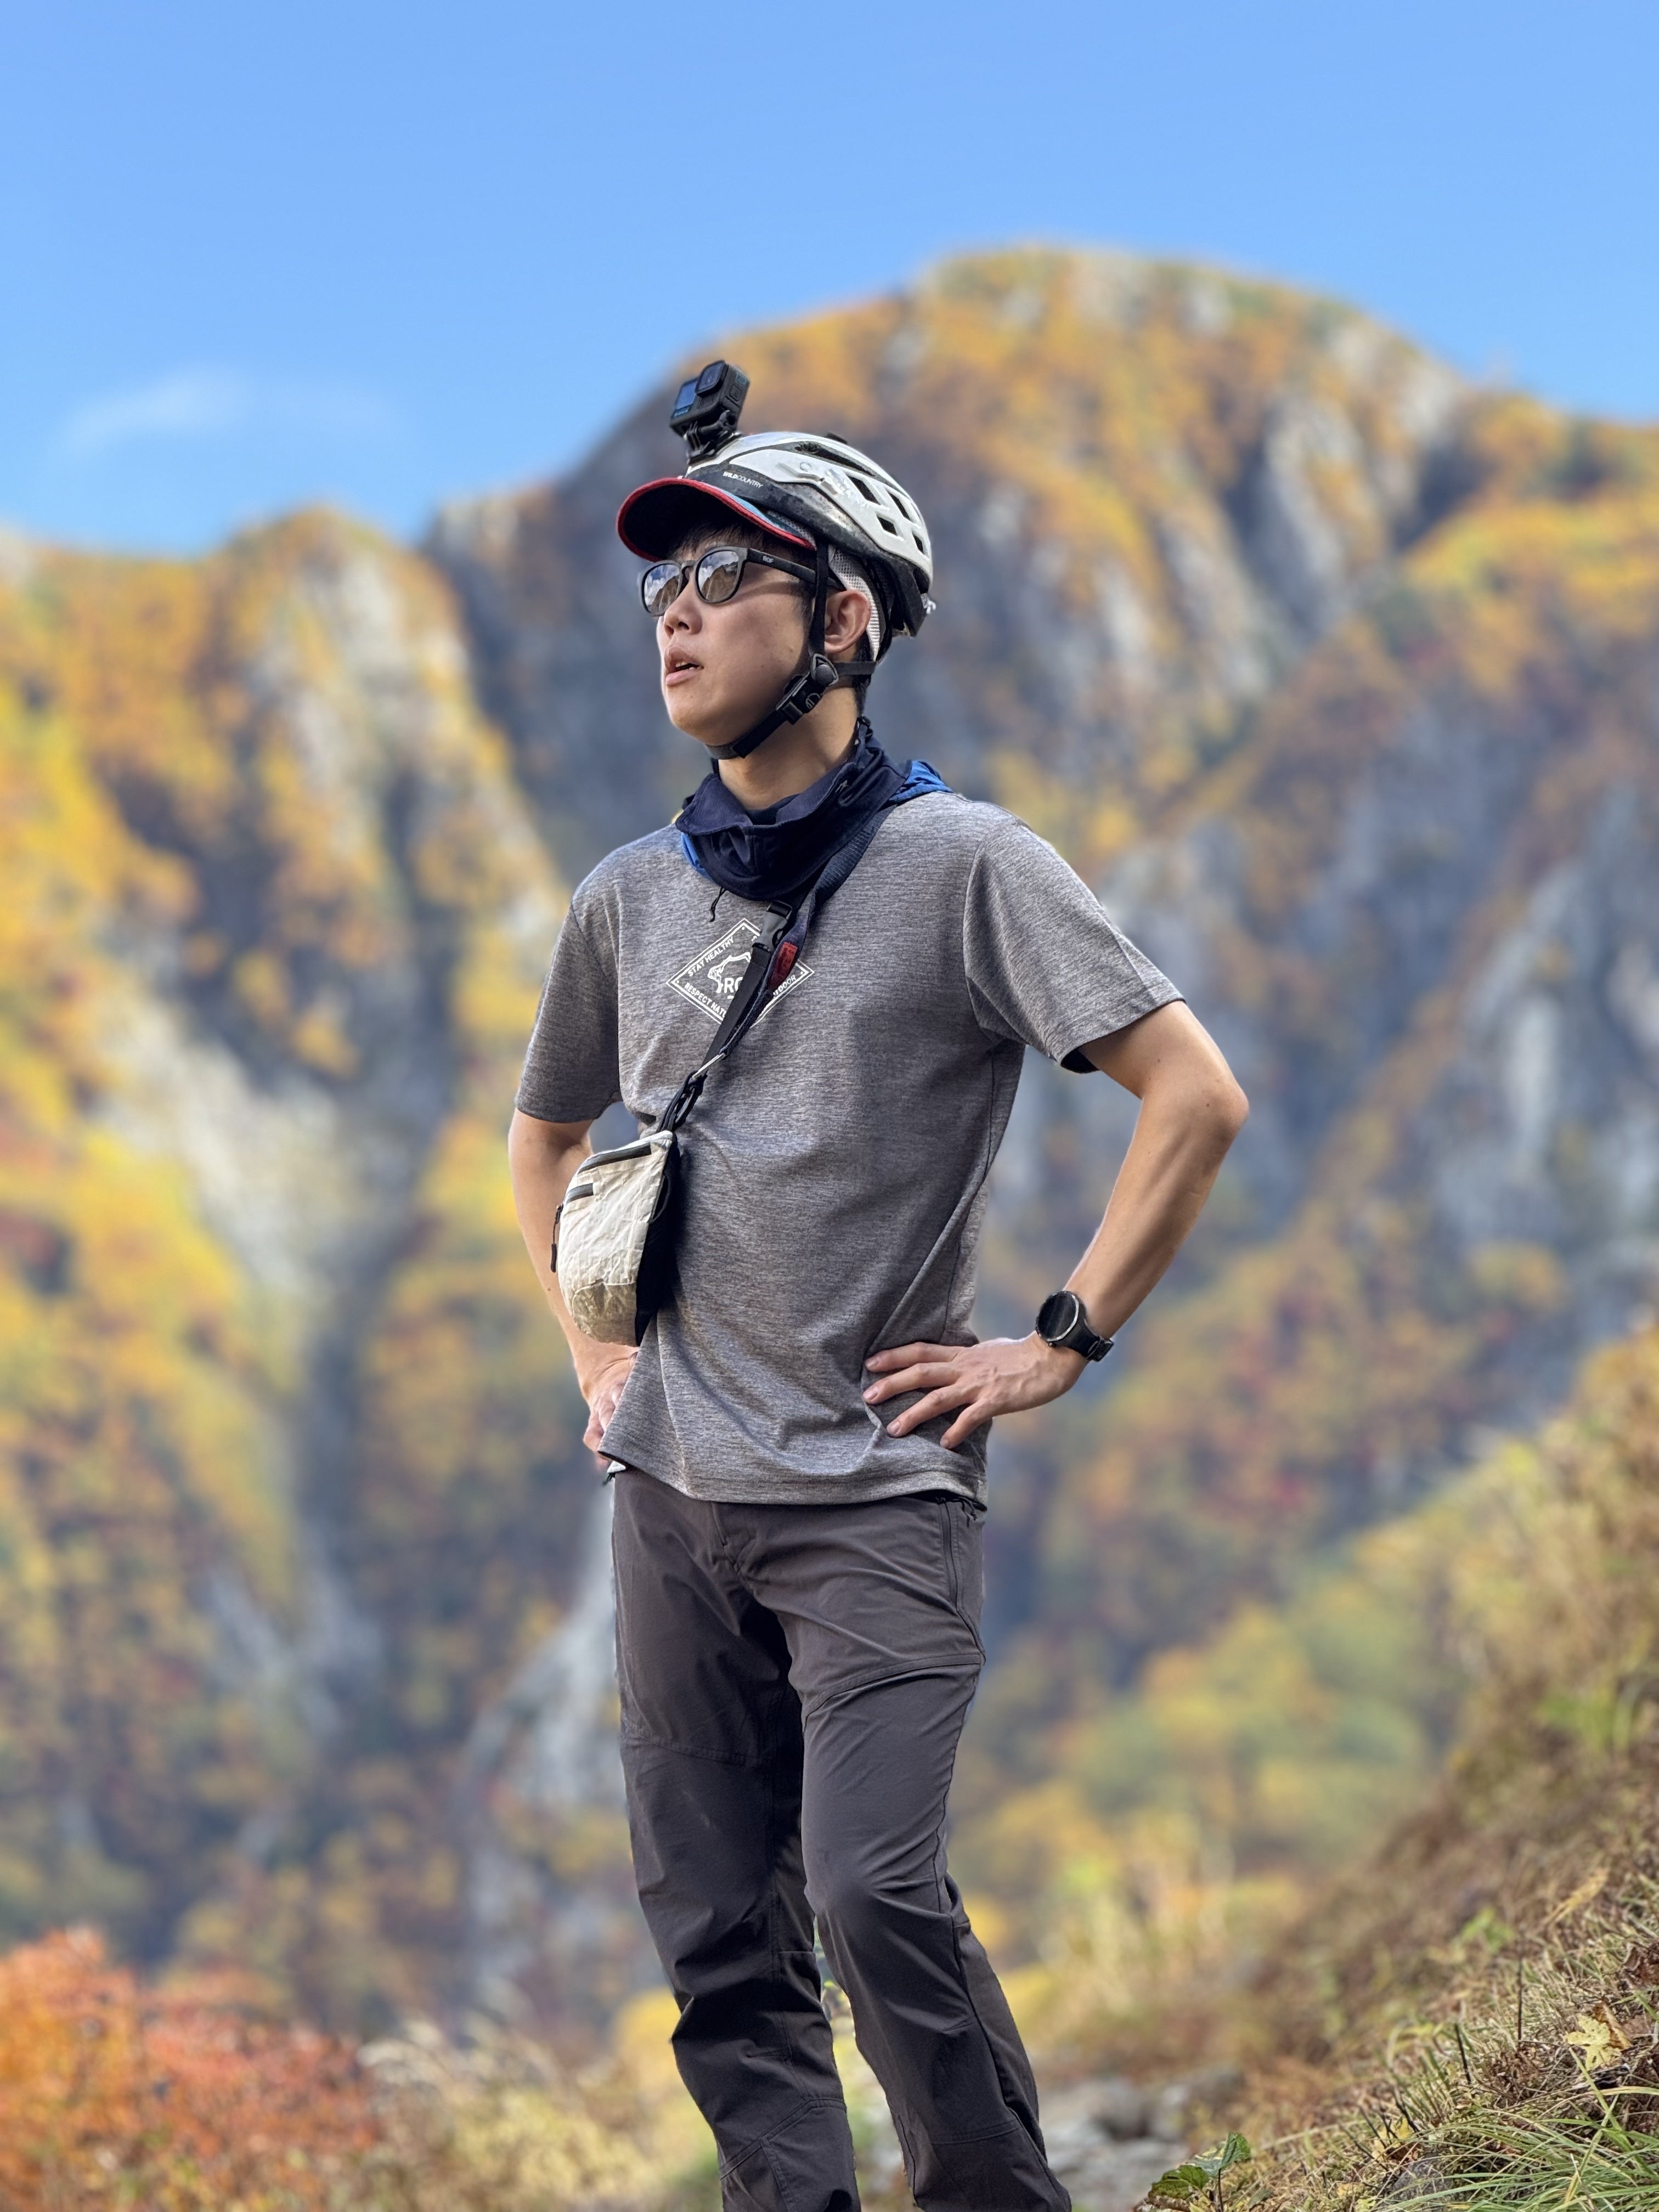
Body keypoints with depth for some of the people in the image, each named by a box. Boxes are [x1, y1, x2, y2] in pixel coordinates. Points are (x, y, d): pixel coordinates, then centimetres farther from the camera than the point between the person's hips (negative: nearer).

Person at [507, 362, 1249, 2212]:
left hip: (877, 1489, -5)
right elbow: (544, 1138, 29)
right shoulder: (628, 898, 10)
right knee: (716, 1939, 4)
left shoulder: (960, 864, -6)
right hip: (673, 1495, 5)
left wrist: (1061, 1345, -9)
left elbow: (1195, 1095, -9)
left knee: (873, 1891, -17)